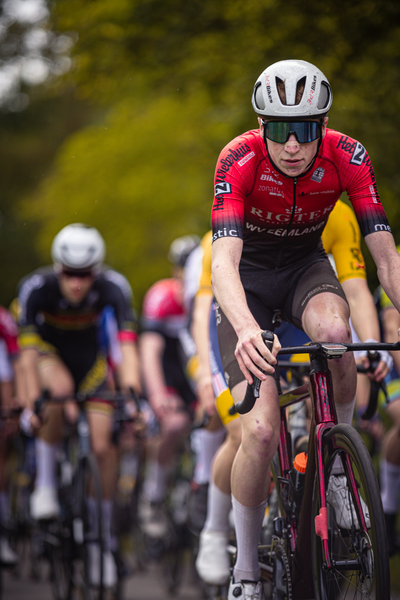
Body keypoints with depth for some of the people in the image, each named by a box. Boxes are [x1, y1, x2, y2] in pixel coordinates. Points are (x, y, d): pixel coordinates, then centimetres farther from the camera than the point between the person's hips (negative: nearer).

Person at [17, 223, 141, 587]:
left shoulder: (114, 286, -29)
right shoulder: (37, 287, -31)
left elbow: (127, 344, -35)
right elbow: (28, 351, -33)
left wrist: (131, 391, -46)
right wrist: (32, 402, -41)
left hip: (90, 358, 2)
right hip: (49, 351, -1)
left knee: (102, 446, -9)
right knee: (61, 388, -37)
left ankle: (103, 541, 5)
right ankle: (45, 484, -20)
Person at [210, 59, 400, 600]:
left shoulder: (347, 157, -23)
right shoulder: (240, 160, -30)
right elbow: (224, 261, -41)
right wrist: (247, 331, -60)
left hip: (306, 267, 2)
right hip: (248, 278, -2)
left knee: (334, 331, -36)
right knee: (261, 431, -17)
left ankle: (337, 461, -11)